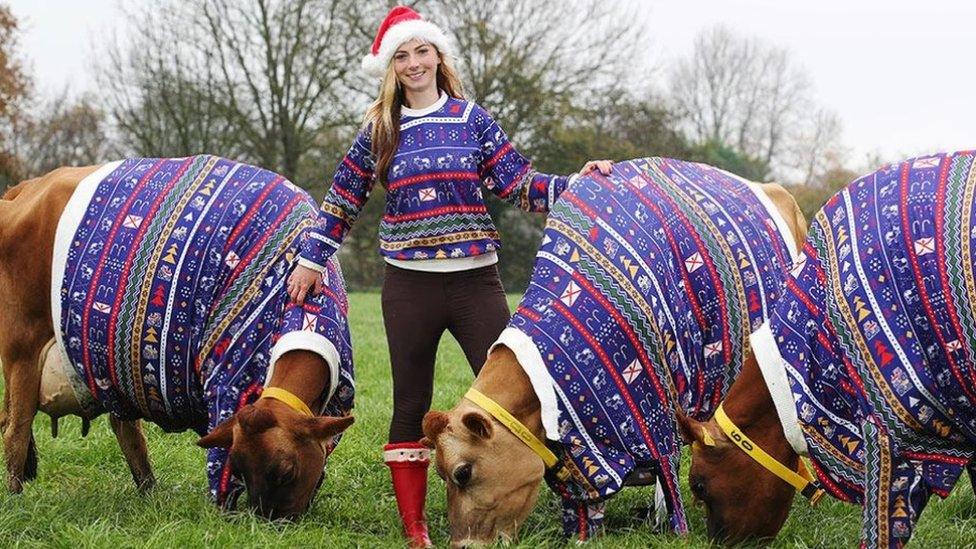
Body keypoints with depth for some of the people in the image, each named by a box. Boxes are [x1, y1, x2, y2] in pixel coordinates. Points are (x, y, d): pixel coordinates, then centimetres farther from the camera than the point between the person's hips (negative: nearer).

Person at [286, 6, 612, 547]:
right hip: (409, 285, 1)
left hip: (475, 280, 0)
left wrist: (574, 182, -9)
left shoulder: (472, 120, 5)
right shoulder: (379, 132, 7)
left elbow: (519, 186, 3)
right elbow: (342, 202, 16)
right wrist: (311, 260, 17)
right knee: (410, 405, 5)